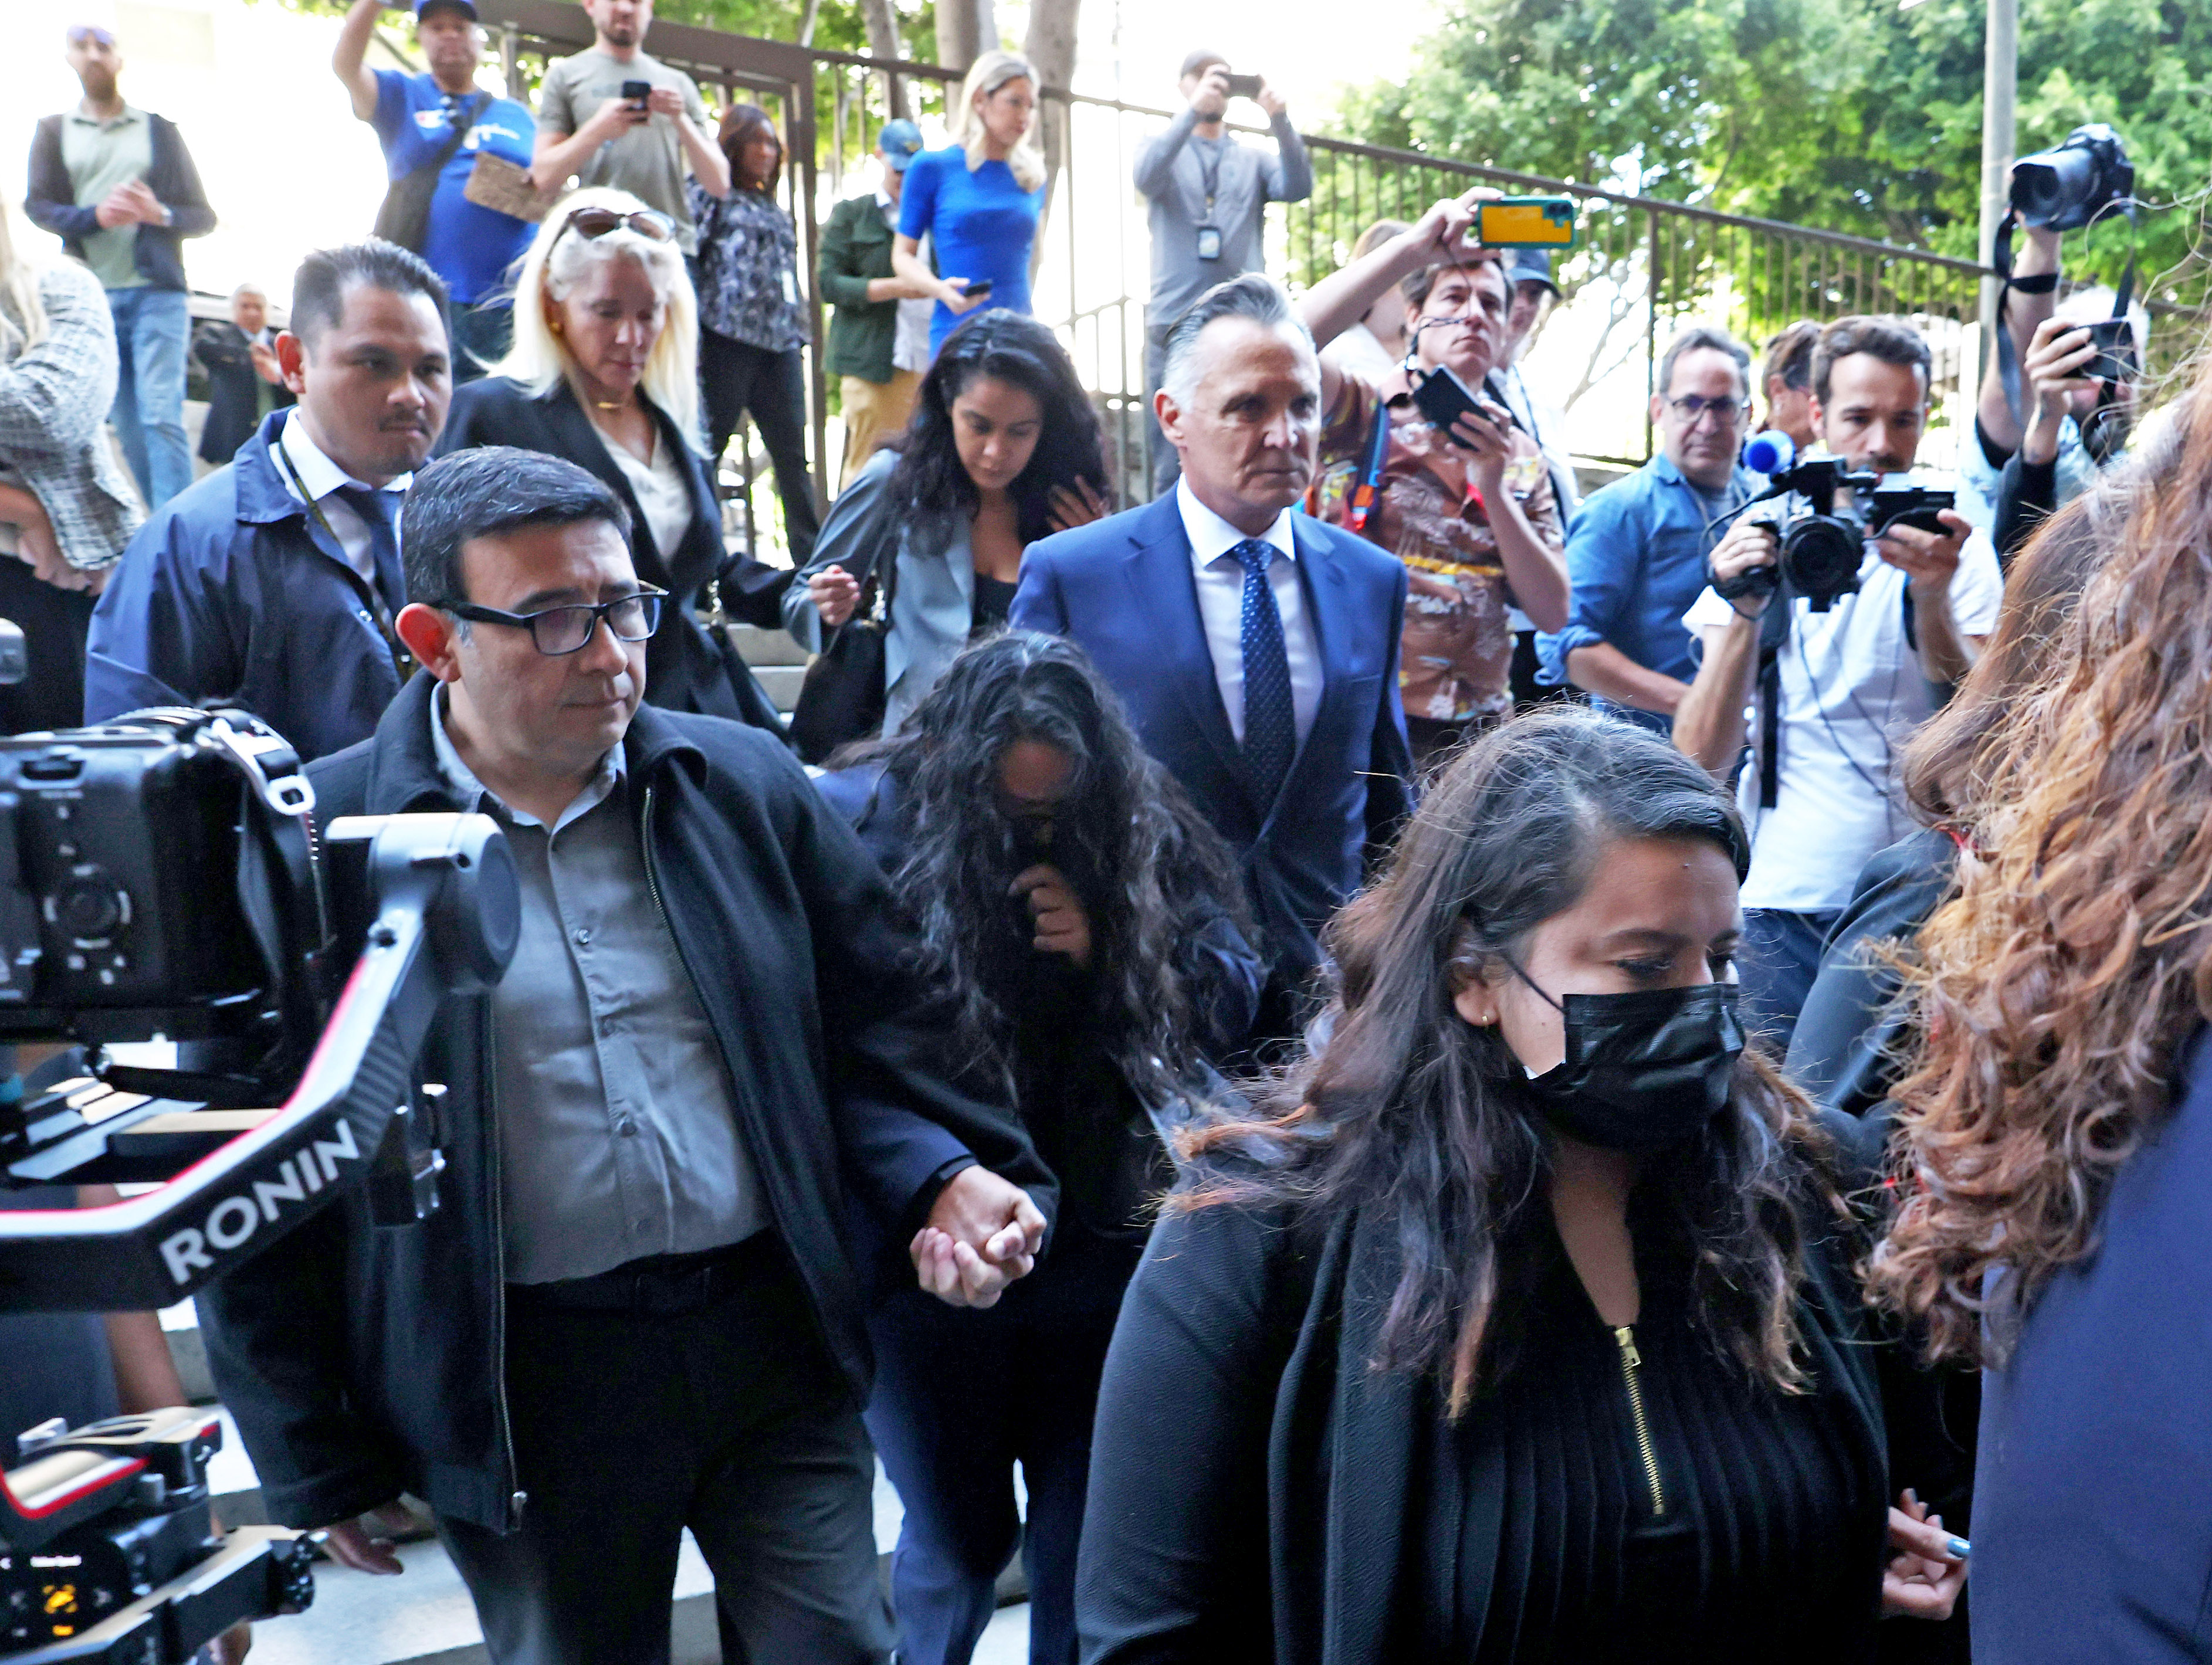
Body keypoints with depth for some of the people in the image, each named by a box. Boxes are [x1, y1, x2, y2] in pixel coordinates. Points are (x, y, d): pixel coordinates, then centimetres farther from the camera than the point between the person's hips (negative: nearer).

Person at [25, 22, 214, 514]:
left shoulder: (159, 130, 13)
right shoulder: (53, 132, 15)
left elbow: (203, 215, 9)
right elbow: (37, 206, 4)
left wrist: (159, 213, -12)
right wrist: (95, 216, -15)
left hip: (156, 291, -2)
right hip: (91, 295, 2)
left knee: (162, 417, -14)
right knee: (128, 427, 3)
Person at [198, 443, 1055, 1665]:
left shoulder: (749, 785, 2)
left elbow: (867, 1029, 9)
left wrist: (943, 1178, -10)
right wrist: (318, 1460, 1)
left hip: (776, 1340, 2)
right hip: (520, 1396, -1)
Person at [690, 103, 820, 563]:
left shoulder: (774, 210, 24)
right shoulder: (709, 194, 3)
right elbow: (688, 258, -6)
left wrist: (799, 336, 16)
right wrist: (691, 338, -15)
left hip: (779, 344, 6)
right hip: (727, 339, -6)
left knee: (793, 454, 2)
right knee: (706, 450, -2)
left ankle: (810, 556, 4)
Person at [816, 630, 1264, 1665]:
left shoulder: (1142, 835, -3)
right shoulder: (862, 822, -11)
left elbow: (1230, 998, -2)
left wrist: (1114, 950, -18)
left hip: (1103, 1240, 2)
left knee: (1089, 1538, 15)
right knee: (955, 1539, 14)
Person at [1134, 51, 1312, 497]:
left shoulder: (1252, 159, 18)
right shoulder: (1162, 147, 14)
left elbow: (1297, 187, -2)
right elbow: (1146, 177, -10)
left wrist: (1279, 119, -17)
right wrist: (1193, 110, -22)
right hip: (1175, 322, -2)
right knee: (1174, 468, -3)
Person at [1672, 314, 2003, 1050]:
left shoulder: (1957, 550, 3)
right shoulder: (1762, 542, 3)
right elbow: (1702, 757, -6)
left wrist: (1933, 597, -22)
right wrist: (1745, 613, -20)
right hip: (1784, 900, 0)